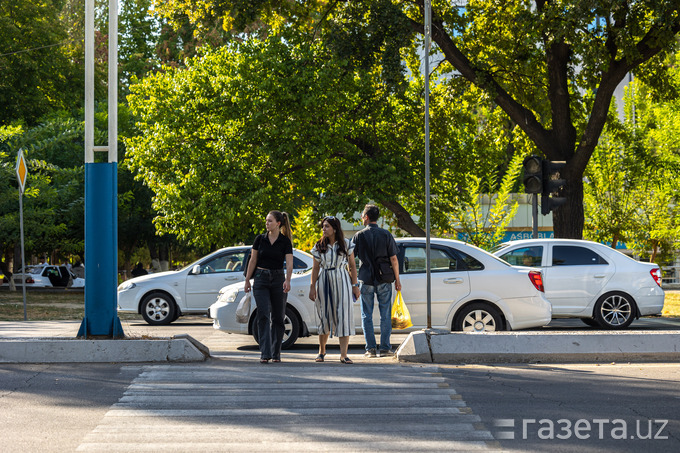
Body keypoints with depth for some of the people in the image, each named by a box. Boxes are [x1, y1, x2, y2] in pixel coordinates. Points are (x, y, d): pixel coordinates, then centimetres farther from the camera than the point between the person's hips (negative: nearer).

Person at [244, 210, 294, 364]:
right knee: (263, 316, -11)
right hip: (261, 279, 0)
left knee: (277, 317, 5)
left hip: (278, 279, 0)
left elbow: (289, 264, -11)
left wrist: (287, 280, -26)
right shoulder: (260, 239, 3)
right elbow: (253, 261, 8)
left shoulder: (285, 241, -2)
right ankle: (265, 354, -14)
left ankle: (276, 353, 16)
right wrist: (247, 280, 5)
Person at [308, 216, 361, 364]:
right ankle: (322, 350, 25)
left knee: (344, 316, -8)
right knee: (325, 316, 7)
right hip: (324, 281, 1)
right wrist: (313, 287, 0)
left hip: (342, 281, -1)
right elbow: (315, 268, 6)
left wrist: (355, 286, -1)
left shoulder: (346, 244, 3)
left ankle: (343, 354, -9)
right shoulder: (319, 246, 6)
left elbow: (352, 266, 4)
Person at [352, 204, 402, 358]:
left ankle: (370, 349, 4)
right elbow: (393, 259, -3)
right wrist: (397, 279, 6)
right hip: (384, 281, 0)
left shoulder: (359, 236, -2)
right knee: (385, 315, 6)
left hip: (366, 280, 0)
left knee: (367, 316, 7)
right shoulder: (386, 235, -1)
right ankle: (385, 348, 4)